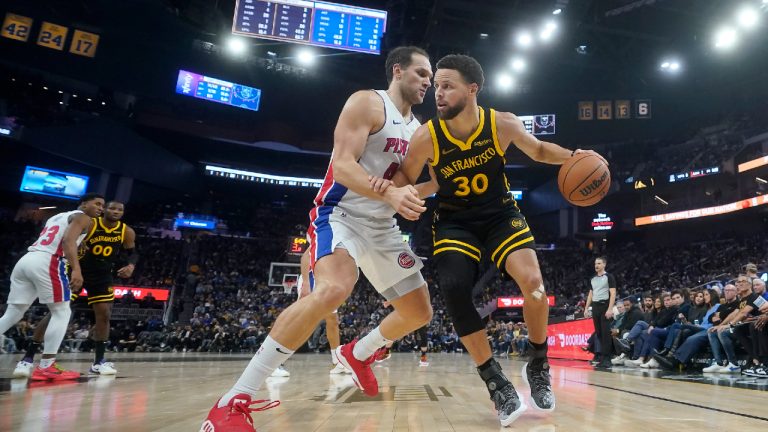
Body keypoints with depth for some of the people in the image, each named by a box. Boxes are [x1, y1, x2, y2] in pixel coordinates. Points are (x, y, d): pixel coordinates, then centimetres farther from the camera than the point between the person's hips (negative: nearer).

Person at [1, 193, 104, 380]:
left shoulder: (56, 217, 32)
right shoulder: (82, 217, 4)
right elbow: (68, 240, -14)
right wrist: (76, 270, -25)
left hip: (25, 260, 8)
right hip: (47, 262, -8)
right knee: (62, 313, 0)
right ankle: (45, 367, -4)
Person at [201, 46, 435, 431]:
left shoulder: (418, 128, 15)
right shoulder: (367, 102, -8)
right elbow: (342, 166, -21)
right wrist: (391, 195, -35)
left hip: (382, 226, 8)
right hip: (341, 214, -8)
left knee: (420, 313, 8)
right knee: (333, 289, -37)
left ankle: (358, 354, 34)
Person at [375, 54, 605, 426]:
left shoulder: (503, 124, -15)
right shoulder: (426, 136, -18)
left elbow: (539, 151, 5)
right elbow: (406, 178, -3)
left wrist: (573, 156, -14)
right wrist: (388, 185, -27)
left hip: (500, 214, 0)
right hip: (455, 221, 0)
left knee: (533, 282, -20)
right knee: (453, 290, -22)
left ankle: (538, 364, 8)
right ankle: (495, 380, -3)